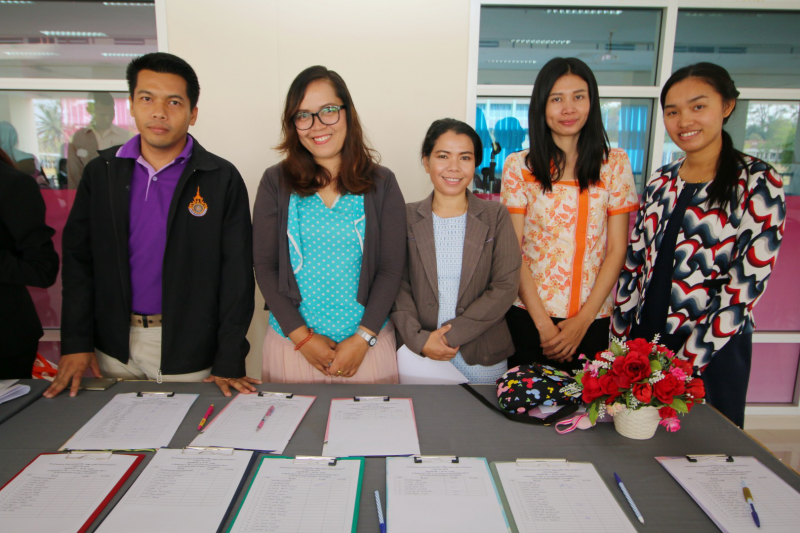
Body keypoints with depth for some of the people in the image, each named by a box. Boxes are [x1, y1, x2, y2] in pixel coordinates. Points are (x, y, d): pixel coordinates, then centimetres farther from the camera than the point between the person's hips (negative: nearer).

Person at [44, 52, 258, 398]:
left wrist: (229, 363, -12)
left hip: (189, 351, -3)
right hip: (113, 349, 3)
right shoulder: (101, 171, 3)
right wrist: (75, 342, 0)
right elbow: (78, 258, 6)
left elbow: (236, 275, -9)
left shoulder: (222, 179, -8)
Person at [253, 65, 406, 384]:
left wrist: (363, 339, -11)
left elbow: (391, 269, -3)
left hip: (368, 342, 0)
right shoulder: (275, 182, 0)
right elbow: (265, 267, -2)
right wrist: (302, 337, -9)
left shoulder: (381, 184, -1)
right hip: (291, 342, 1)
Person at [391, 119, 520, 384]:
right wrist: (419, 339, -15)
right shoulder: (407, 217, 2)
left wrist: (453, 334, -13)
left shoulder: (496, 216, 1)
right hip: (418, 352, 0)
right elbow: (397, 285, -2)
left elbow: (506, 286, -6)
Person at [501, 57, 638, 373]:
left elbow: (616, 250, 0)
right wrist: (543, 323, -9)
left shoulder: (615, 164, 2)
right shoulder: (519, 166, 0)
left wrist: (583, 320, -8)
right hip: (528, 317, 0)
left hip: (593, 320, 1)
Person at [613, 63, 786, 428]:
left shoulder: (758, 183, -10)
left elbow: (747, 285, -15)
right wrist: (619, 340, 2)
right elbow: (633, 264, 6)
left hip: (712, 350, -4)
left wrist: (685, 362, -17)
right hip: (644, 339, 5)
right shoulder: (660, 183, 5)